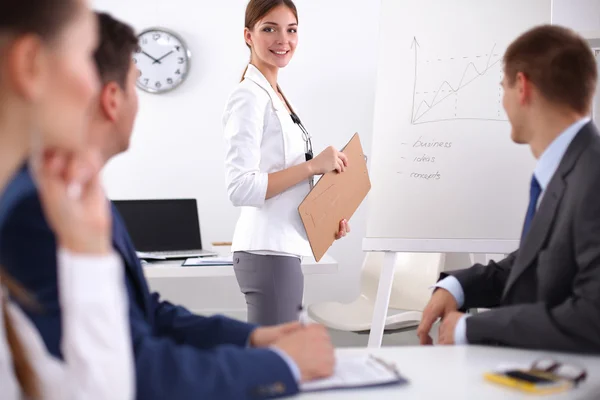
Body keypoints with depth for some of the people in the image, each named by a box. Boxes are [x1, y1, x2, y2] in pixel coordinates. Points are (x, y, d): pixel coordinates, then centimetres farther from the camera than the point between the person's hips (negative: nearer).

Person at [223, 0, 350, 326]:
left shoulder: (276, 96, 16)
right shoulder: (249, 96, -12)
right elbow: (240, 189, -19)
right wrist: (313, 166, -18)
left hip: (282, 249, 10)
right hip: (267, 251, -10)